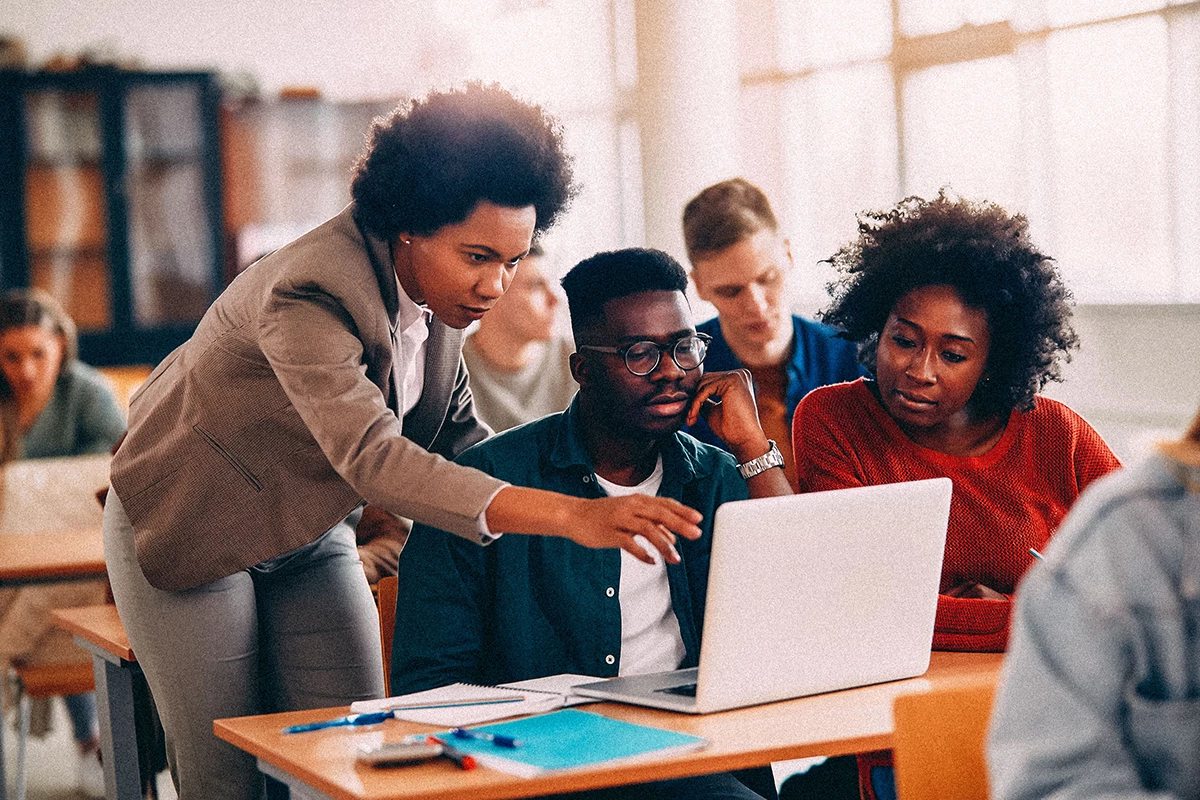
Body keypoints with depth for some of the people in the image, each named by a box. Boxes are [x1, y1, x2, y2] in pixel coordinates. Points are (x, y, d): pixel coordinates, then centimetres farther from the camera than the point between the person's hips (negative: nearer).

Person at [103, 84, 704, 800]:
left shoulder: (436, 287, -10)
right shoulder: (308, 294, -35)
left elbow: (452, 431, 0)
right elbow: (371, 456, -48)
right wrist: (567, 515, -58)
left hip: (311, 533, 7)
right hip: (188, 528, -6)